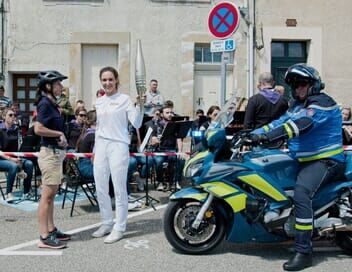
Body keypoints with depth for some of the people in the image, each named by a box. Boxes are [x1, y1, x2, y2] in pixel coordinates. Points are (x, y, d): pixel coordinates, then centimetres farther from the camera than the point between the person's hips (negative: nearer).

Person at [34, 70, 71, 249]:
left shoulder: (52, 104, 14)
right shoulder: (45, 103, -13)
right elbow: (38, 129, -23)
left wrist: (61, 139, 2)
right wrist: (59, 134, -13)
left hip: (56, 152, 9)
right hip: (50, 152, -9)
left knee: (51, 194, 14)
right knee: (47, 195, -6)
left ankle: (51, 230, 24)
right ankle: (44, 237, -2)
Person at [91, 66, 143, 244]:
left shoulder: (125, 99, -3)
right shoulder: (99, 102, 14)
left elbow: (136, 124, -10)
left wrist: (139, 105, -20)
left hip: (118, 146, -6)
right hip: (101, 147, 6)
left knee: (119, 189, -3)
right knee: (100, 189, 10)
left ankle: (119, 228, 6)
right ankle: (106, 224, 25)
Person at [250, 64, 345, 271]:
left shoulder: (322, 102, -13)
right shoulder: (298, 105, 19)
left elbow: (302, 123, -30)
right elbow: (281, 122, 12)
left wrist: (268, 136, -41)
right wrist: (254, 134, -3)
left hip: (325, 161, -10)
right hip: (304, 160, 10)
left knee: (302, 193, -31)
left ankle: (304, 252, -29)